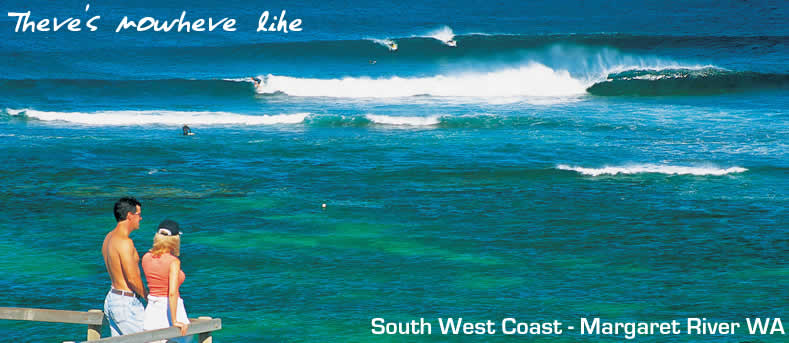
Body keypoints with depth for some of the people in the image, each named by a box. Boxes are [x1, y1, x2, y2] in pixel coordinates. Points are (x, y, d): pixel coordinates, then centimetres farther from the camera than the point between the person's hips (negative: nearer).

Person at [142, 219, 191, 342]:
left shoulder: (146, 257, 2)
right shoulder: (173, 261, -15)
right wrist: (174, 321, -19)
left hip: (152, 310, 5)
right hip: (170, 309, -5)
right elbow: (172, 293, -22)